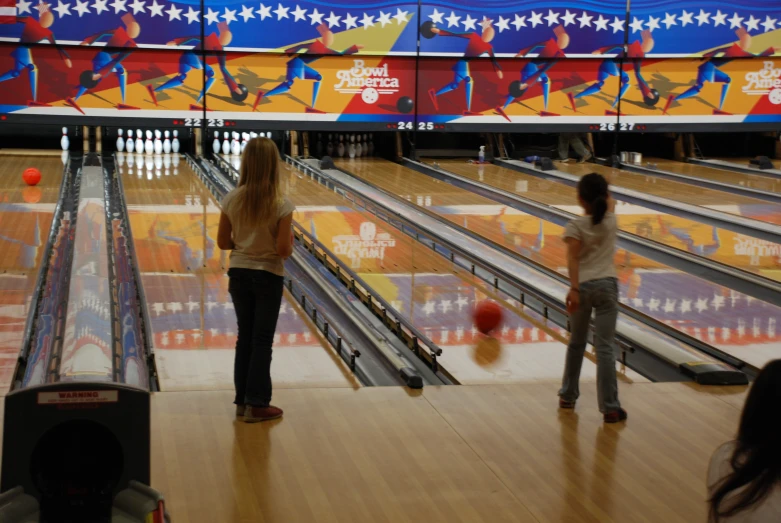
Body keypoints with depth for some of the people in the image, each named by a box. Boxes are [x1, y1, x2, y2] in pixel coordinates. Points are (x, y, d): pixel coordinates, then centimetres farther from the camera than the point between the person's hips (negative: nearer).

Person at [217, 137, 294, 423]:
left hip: (239, 274, 4)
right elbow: (283, 249, -18)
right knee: (262, 340, 6)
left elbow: (223, 242, -1)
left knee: (245, 337, 15)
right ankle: (257, 404, 10)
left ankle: (243, 399, 21)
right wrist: (290, 240, 4)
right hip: (268, 277, -3)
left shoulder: (231, 199, -7)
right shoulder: (281, 204, -16)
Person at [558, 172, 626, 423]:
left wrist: (574, 288, -25)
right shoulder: (611, 220, 2)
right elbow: (610, 204, 26)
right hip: (607, 285, 1)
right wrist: (602, 191, 43)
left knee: (576, 343, 18)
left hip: (583, 287, -1)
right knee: (605, 347, -2)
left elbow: (573, 258, -20)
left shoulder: (575, 226, -7)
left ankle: (568, 395, 30)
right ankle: (610, 407, -5)